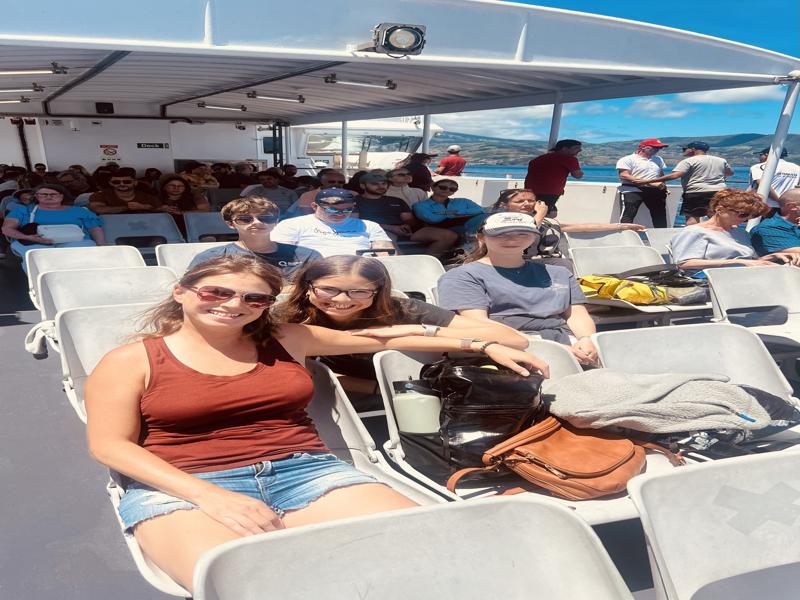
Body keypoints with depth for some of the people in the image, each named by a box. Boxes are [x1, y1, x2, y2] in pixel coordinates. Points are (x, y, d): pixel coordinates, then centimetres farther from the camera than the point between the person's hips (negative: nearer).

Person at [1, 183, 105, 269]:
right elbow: (6, 229, 11)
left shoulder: (79, 211, 22)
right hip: (34, 243, 1)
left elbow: (96, 229, 17)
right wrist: (27, 237, -13)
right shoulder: (23, 210, 21)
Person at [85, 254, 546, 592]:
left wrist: (485, 346, 12)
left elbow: (389, 337, 16)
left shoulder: (287, 340, 11)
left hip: (307, 472, 3)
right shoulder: (132, 361, 6)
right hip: (183, 488, -2)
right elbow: (110, 445, 0)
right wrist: (210, 496, -16)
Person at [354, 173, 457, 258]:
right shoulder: (355, 200, 12)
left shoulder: (396, 201, 28)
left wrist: (407, 226, -4)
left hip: (403, 232, 4)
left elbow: (410, 220, 24)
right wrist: (390, 228, -11)